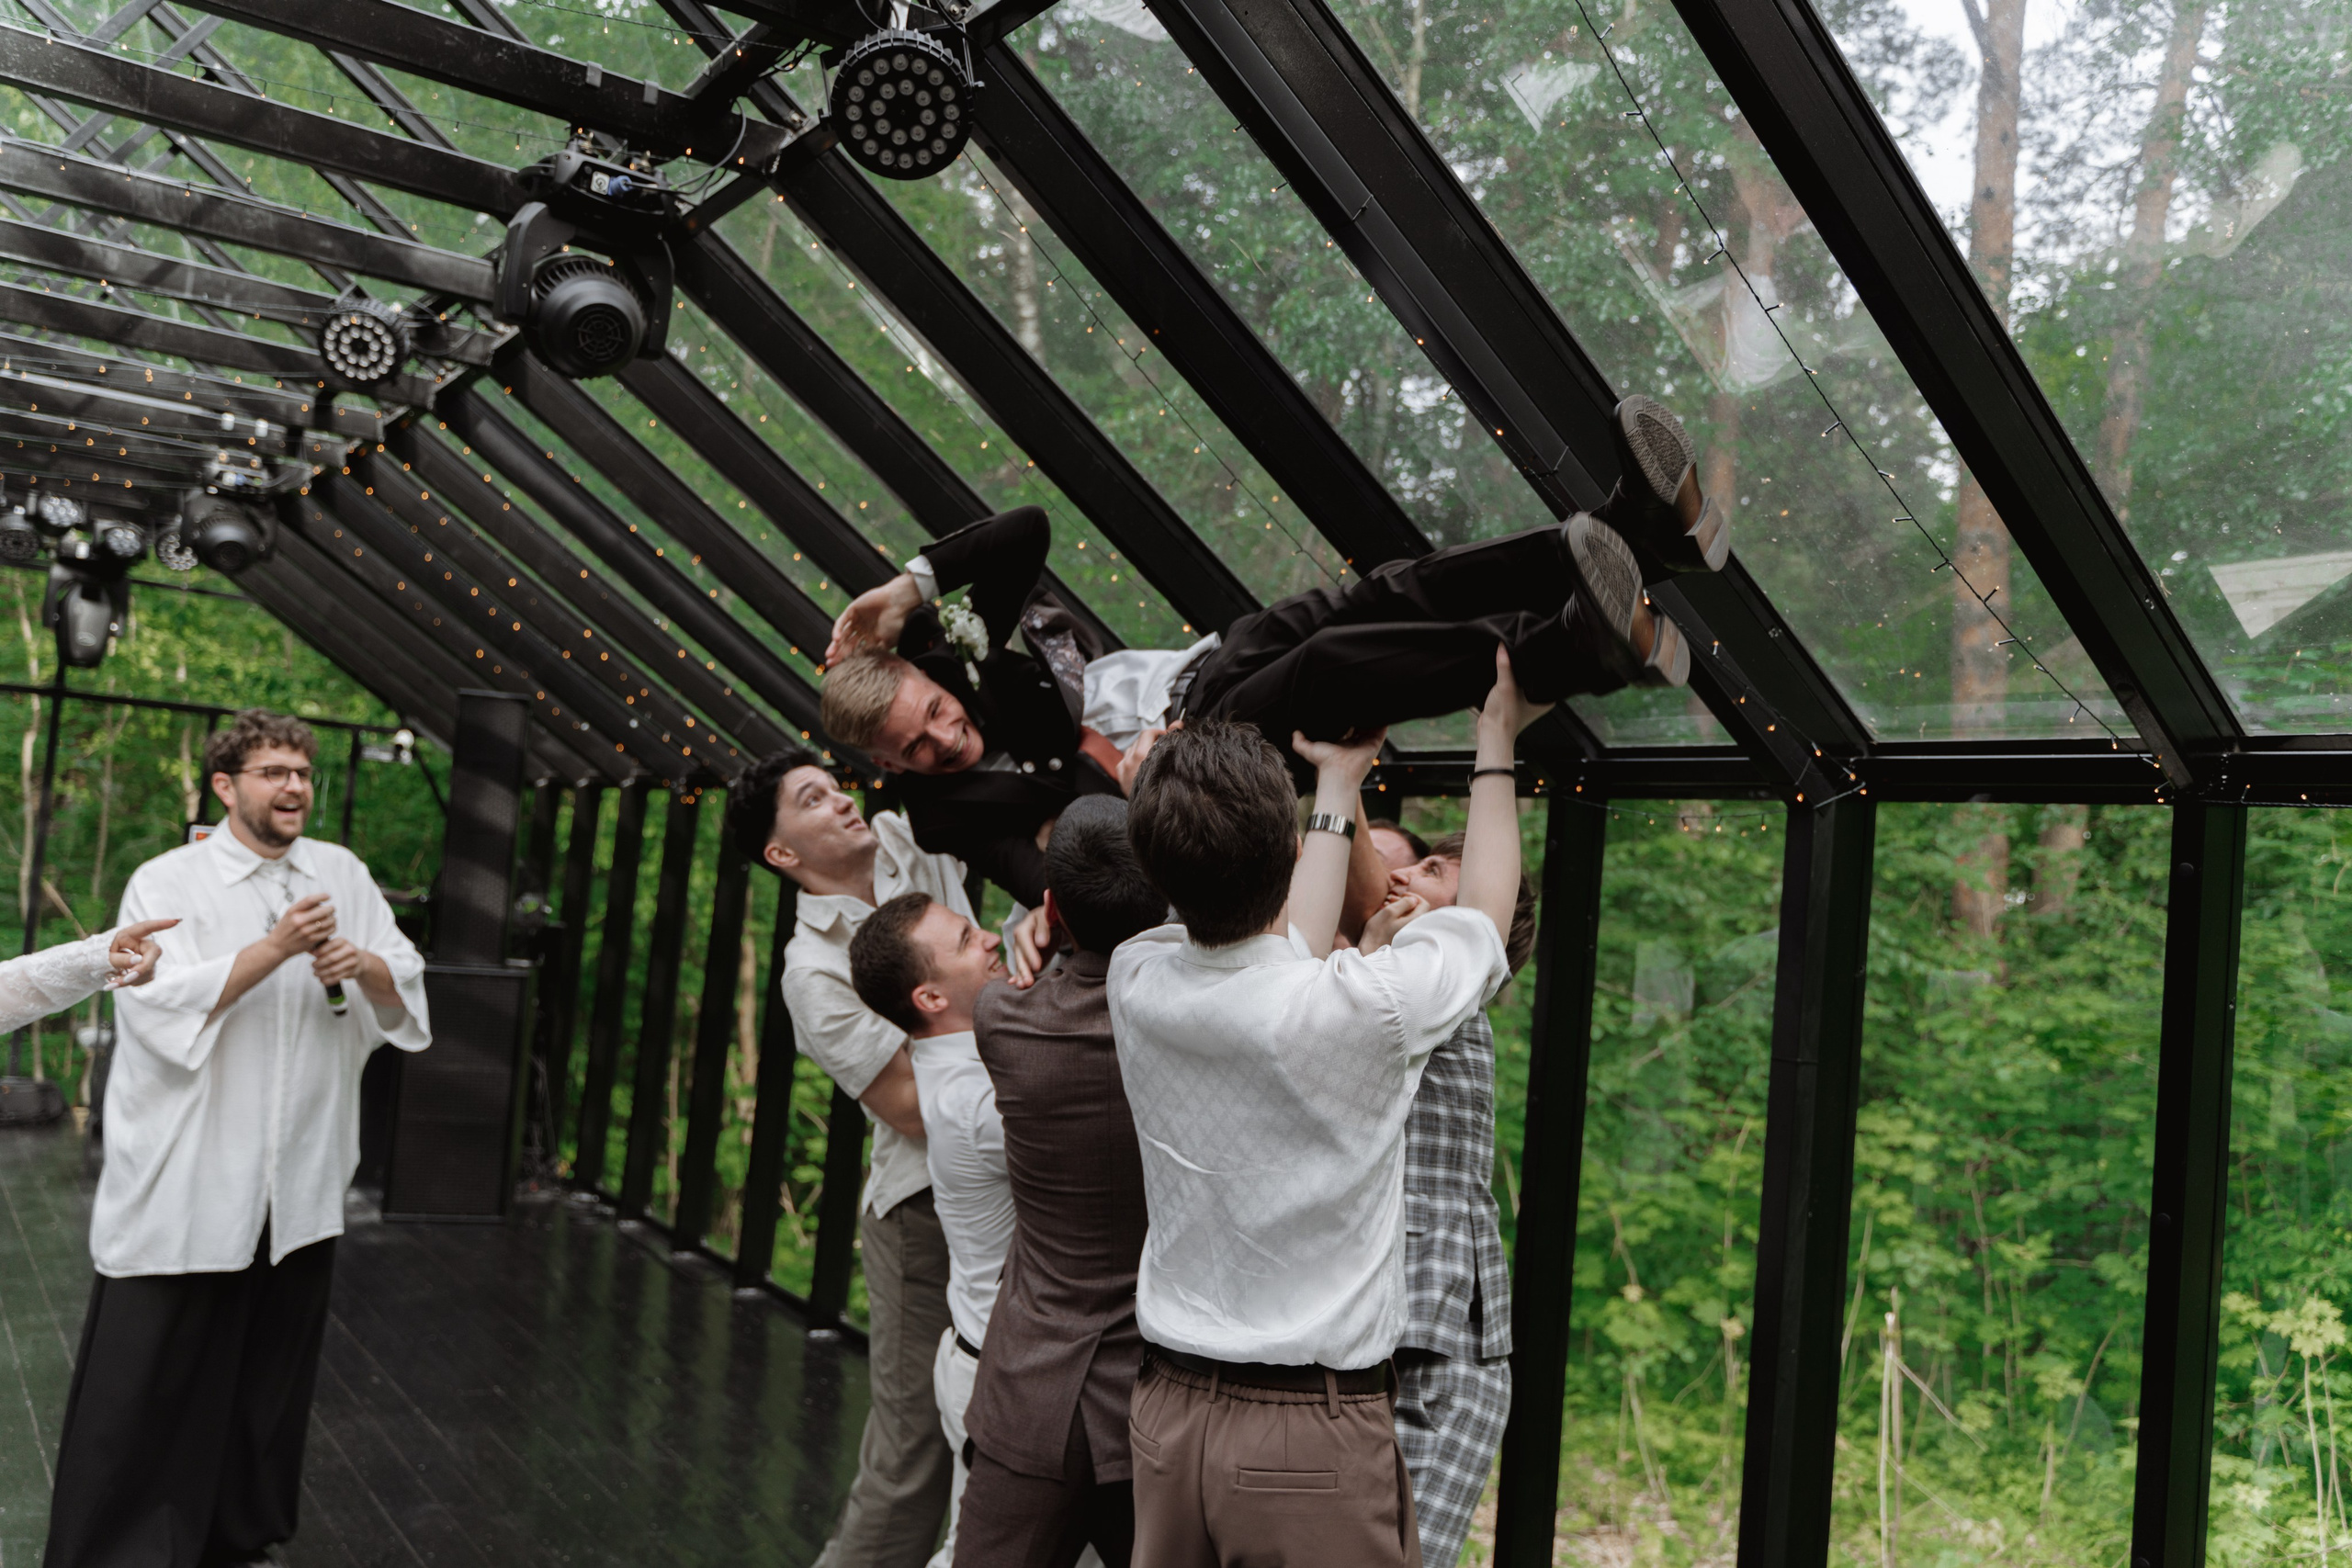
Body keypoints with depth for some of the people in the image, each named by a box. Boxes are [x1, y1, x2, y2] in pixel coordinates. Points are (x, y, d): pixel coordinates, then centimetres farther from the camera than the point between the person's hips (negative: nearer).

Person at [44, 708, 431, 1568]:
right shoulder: (167, 883, -3)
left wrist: (365, 965, -12)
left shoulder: (342, 874, 9)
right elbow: (162, 1007, -15)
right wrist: (277, 947, -22)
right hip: (183, 1189, -4)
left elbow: (405, 995, 9)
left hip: (299, 1190, 4)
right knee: (147, 1383, 0)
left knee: (269, 1386, 14)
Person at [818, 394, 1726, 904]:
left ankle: (1647, 528, -31)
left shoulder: (946, 659, 1)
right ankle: (1580, 649, -50)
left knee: (1372, 602, -20)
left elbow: (1029, 531, -7)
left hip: (1193, 673, 6)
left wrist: (913, 584, -16)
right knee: (1331, 667, -35)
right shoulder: (949, 809, -13)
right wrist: (1122, 786, -35)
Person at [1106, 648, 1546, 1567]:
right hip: (1314, 1432, -4)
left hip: (1167, 1411, 5)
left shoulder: (1138, 982, -8)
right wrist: (1496, 746, 15)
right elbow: (1486, 910, 1)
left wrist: (1338, 787, 23)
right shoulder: (1363, 1006, -20)